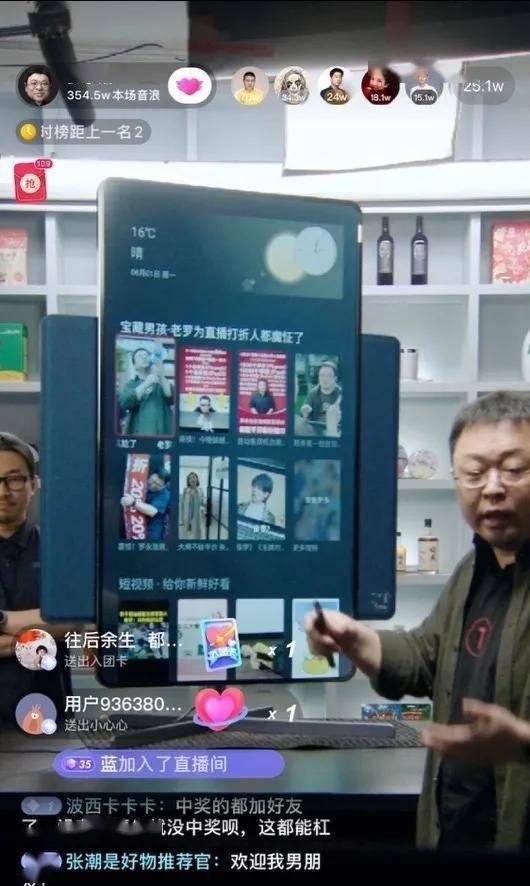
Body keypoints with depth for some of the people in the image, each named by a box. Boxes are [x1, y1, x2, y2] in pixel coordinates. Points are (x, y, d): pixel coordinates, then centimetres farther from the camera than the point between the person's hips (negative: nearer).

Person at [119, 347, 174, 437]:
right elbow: (124, 402, -7)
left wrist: (161, 376, -17)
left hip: (162, 435, 1)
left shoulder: (162, 382, 16)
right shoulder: (131, 384, 13)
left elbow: (172, 398, -4)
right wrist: (146, 384, -13)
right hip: (137, 434, -1)